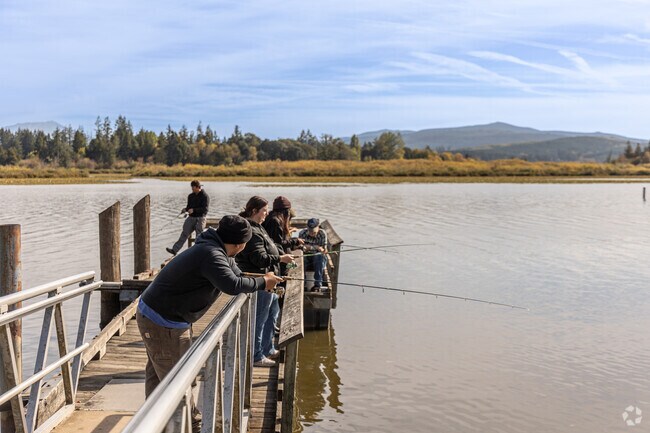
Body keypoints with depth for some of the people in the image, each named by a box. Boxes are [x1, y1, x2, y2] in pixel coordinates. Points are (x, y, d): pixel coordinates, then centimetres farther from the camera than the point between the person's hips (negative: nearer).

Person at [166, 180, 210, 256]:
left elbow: (205, 209, -15)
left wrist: (193, 210, -23)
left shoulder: (205, 196, -7)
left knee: (199, 236, -4)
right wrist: (186, 209, -2)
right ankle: (174, 250, -12)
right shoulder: (191, 196, 14)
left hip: (200, 218, -5)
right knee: (184, 233, -5)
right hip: (191, 217, 5)